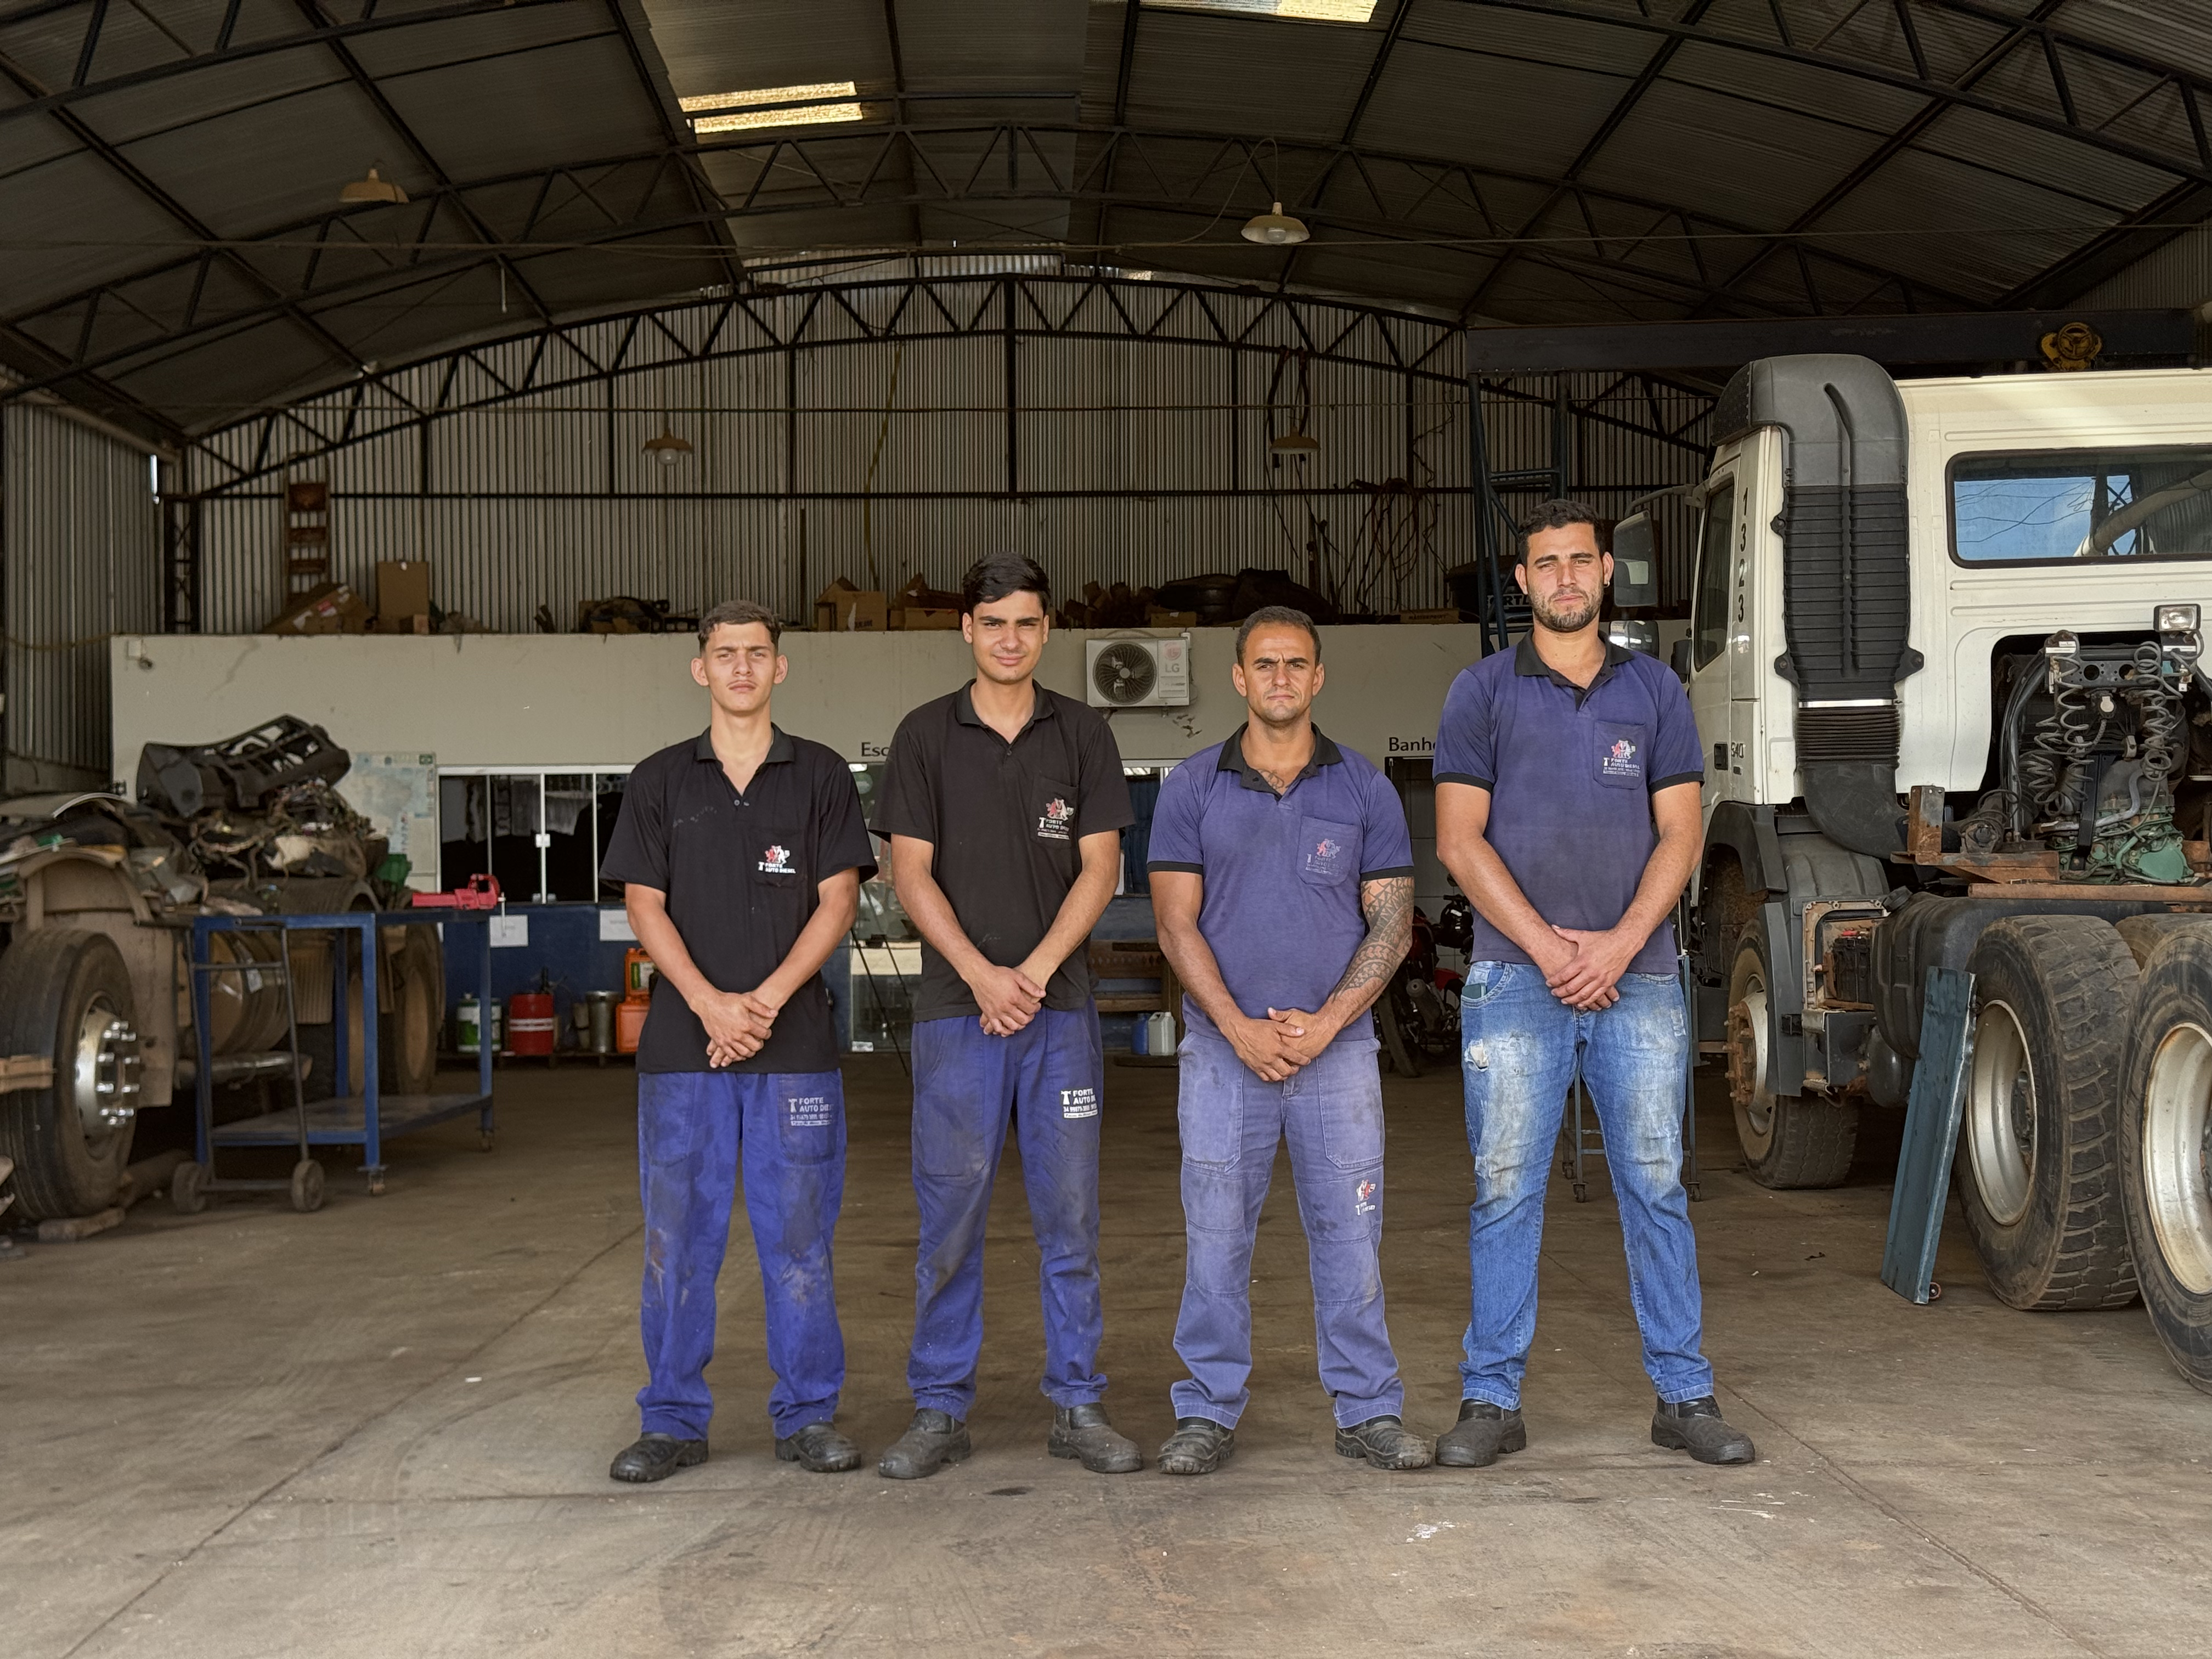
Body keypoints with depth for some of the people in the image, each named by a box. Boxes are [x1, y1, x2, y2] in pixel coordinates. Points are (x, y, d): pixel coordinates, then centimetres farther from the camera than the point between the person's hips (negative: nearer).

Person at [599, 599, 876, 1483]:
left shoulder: (821, 776, 7)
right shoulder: (660, 780, 8)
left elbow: (838, 899, 0)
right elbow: (644, 904, 2)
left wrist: (767, 998, -12)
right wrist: (708, 1002, -12)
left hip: (794, 1043, -1)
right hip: (682, 1043, 1)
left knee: (798, 1234, 3)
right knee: (677, 1235, 4)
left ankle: (807, 1415, 14)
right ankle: (673, 1420, 15)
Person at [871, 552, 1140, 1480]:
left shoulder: (1082, 735, 7)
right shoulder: (925, 736, 5)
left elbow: (1099, 867, 2)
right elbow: (912, 872, 0)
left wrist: (1035, 971, -11)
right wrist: (980, 974, -12)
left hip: (1060, 1006, 1)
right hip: (956, 1009, -1)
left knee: (1069, 1216, 4)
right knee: (949, 1219, 3)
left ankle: (1077, 1406, 13)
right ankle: (940, 1411, 13)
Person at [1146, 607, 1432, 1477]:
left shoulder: (1364, 789, 6)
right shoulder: (1193, 788, 4)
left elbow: (1391, 923, 2)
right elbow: (1177, 924, 0)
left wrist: (1325, 1023, -10)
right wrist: (1241, 1028, -11)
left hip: (1337, 1046, 0)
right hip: (1223, 1047, 0)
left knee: (1348, 1233, 4)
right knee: (1215, 1235, 3)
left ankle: (1368, 1411, 15)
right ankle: (1207, 1413, 13)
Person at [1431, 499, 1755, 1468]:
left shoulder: (1655, 692, 10)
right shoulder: (1484, 691, 5)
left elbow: (1680, 834, 4)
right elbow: (1461, 841, -2)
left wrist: (1622, 942, -10)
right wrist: (1549, 947, -10)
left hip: (1637, 978, 2)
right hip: (1515, 978, -1)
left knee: (1656, 1186, 5)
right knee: (1506, 1190, 0)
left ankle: (1683, 1396, 13)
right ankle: (1492, 1399, 8)